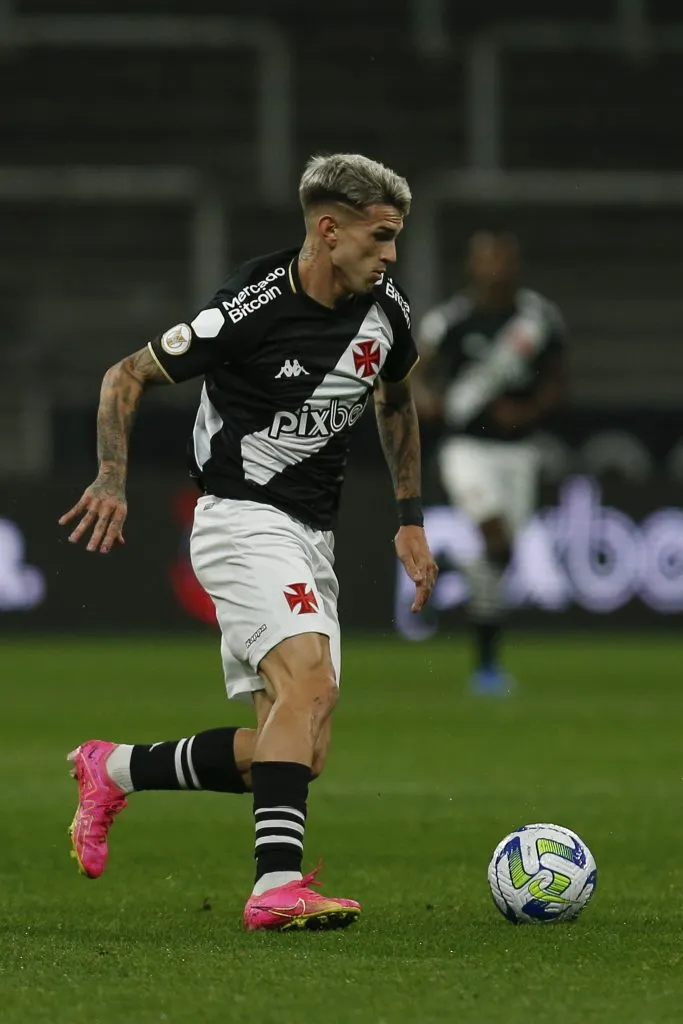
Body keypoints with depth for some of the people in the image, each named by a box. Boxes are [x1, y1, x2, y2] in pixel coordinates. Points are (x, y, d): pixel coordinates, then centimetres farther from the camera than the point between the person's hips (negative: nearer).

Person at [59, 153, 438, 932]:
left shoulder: (384, 312, 3)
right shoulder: (252, 310, -16)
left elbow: (395, 402, 25)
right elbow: (128, 376, -6)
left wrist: (410, 520, 20)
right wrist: (113, 480, -20)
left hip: (310, 539, 8)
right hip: (243, 519, -7)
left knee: (298, 755, 2)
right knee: (310, 680, -30)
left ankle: (114, 770, 19)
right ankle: (277, 884, -35)